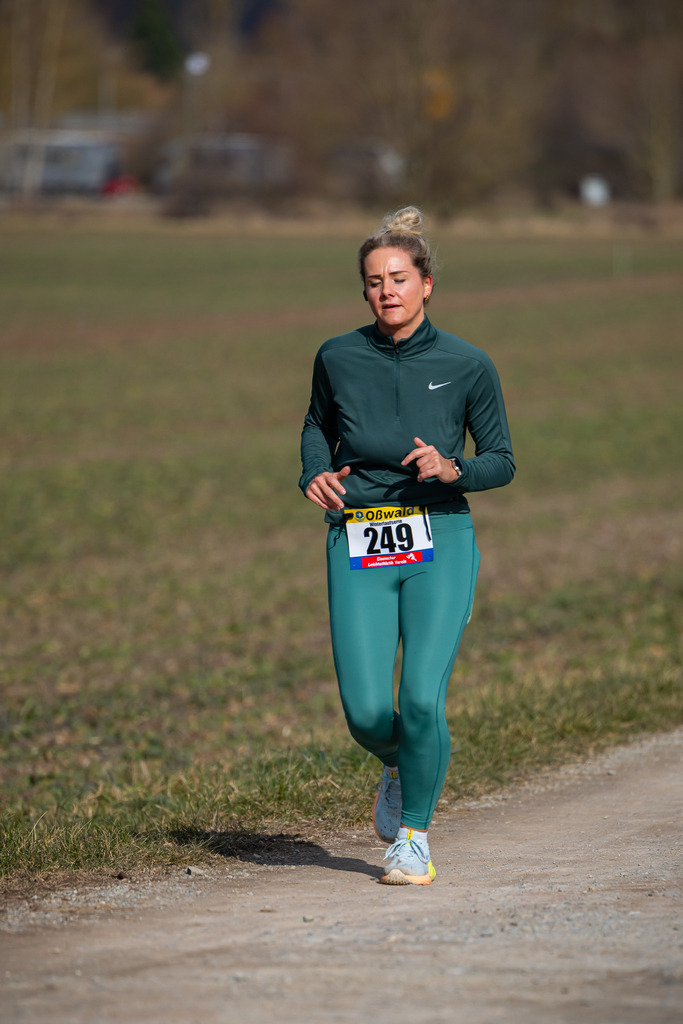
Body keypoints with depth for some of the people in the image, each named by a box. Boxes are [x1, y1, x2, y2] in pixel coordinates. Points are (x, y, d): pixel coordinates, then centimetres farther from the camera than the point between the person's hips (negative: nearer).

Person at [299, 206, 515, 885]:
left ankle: (414, 834, 8)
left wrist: (451, 469, -14)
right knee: (366, 712, -9)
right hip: (358, 548, 1)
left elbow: (501, 463, 6)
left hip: (440, 542, -1)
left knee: (422, 699, -15)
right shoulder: (337, 359, 3)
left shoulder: (467, 365, -1)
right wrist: (315, 474, 2)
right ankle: (398, 766, 29)